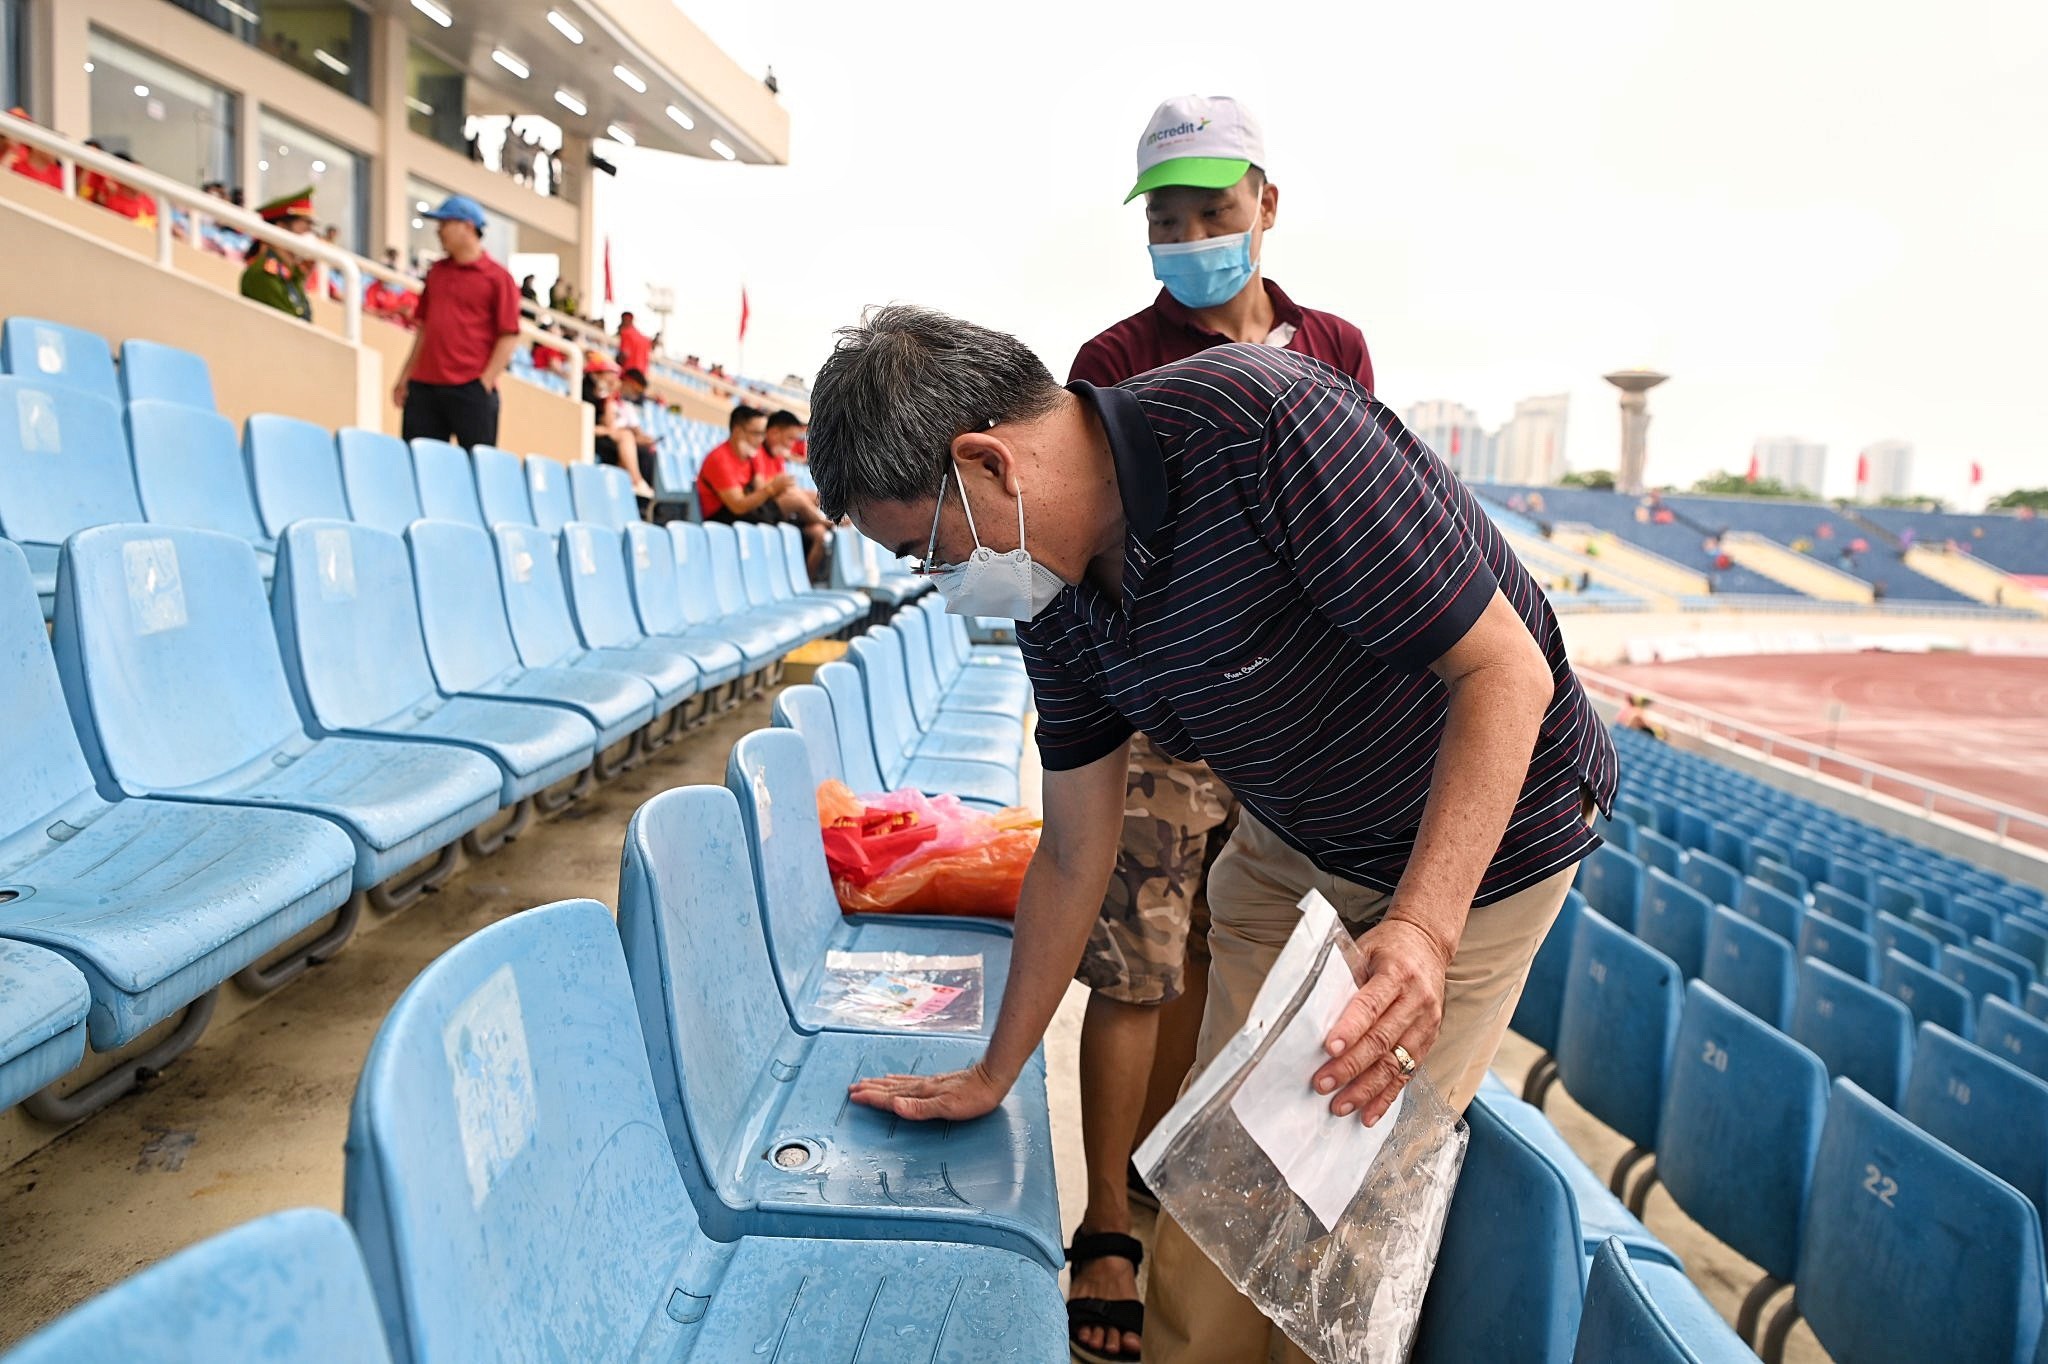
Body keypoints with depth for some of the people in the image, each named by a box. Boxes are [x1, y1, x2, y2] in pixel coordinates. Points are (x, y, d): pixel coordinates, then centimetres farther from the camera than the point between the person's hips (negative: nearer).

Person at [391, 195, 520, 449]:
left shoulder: (497, 277, -1)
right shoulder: (436, 272, 17)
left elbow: (509, 337, -7)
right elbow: (424, 329, 22)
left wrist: (485, 382, -13)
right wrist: (405, 377, 17)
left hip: (470, 388, -6)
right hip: (423, 386, 6)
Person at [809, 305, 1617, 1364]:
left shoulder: (1268, 422, -32)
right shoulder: (1057, 595, -8)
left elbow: (1505, 671, -29)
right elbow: (1074, 856, 2)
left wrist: (1420, 930, -40)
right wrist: (993, 1076, 9)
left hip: (1474, 836, -6)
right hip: (1291, 849, 6)